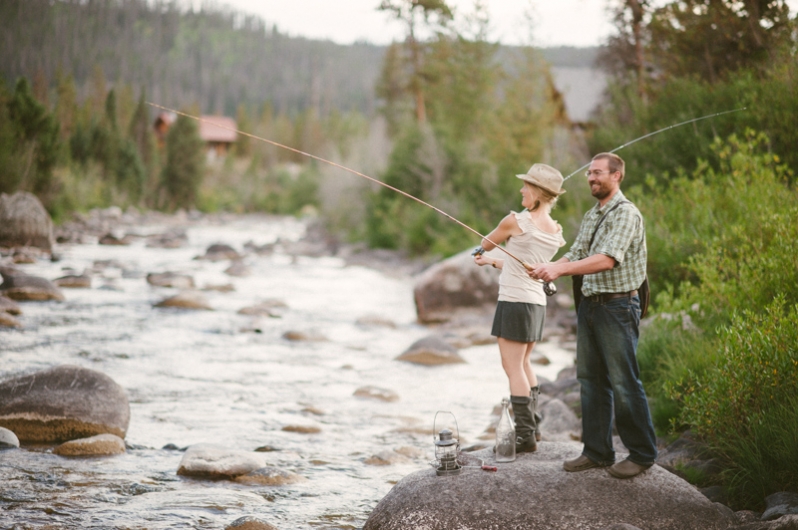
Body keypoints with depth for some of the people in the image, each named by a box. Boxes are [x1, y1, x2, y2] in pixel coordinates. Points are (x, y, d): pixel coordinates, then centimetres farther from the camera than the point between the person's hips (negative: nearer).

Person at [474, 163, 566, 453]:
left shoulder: (516, 221, -14)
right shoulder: (555, 232, 8)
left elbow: (486, 244, 4)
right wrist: (492, 262, 30)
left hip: (515, 302, -8)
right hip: (537, 302, 8)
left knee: (513, 367, -4)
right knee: (523, 364, 20)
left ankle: (526, 436, -5)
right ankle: (532, 427, 25)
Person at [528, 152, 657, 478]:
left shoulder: (626, 214, -13)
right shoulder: (591, 216, 17)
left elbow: (607, 259, -24)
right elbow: (576, 254, 13)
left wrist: (560, 269, -28)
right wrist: (548, 269, -7)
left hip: (618, 306, -9)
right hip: (590, 303, 9)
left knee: (624, 381, -6)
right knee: (591, 379, 11)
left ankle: (642, 454, 4)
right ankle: (597, 451, 18)